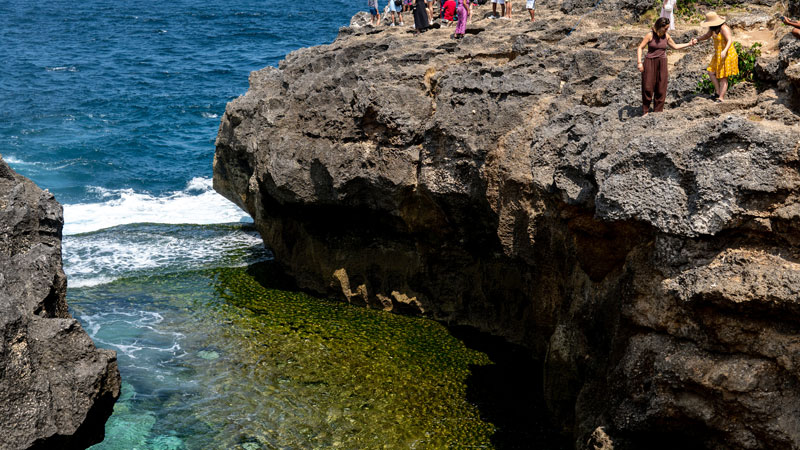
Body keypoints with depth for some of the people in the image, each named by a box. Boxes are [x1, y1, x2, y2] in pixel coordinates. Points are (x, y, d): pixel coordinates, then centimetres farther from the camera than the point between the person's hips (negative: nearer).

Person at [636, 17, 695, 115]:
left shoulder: (666, 36, 6)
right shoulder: (650, 35, -7)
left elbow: (675, 46, 21)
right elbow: (640, 48, -6)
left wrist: (689, 44, 21)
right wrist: (639, 62, -15)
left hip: (662, 63, 4)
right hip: (650, 62, -4)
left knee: (661, 89, 2)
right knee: (648, 88, -5)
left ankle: (657, 111, 11)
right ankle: (645, 110, 6)